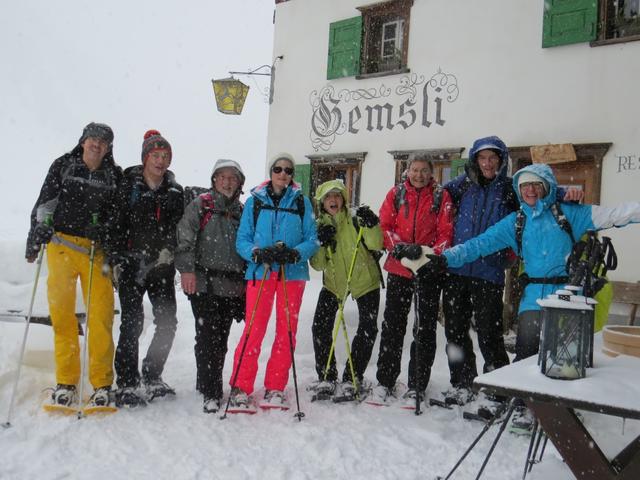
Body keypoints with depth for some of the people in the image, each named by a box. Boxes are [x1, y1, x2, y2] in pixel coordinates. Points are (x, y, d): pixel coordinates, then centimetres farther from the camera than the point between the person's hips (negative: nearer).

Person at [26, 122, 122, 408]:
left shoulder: (114, 176, 11)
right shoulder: (63, 166, 11)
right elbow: (44, 204, 11)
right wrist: (36, 236, 4)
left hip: (97, 251, 0)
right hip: (62, 245, 0)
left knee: (101, 316, -7)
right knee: (62, 315, 0)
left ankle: (102, 385, 0)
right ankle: (66, 383, 10)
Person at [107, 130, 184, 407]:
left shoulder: (175, 191, 10)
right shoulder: (128, 185, 2)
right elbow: (117, 225, -1)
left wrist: (169, 251, -9)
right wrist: (117, 260, -9)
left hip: (161, 267, 4)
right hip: (131, 264, -3)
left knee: (168, 323, 4)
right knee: (132, 323, -8)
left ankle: (152, 379, 22)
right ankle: (127, 387, 2)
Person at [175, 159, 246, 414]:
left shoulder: (241, 211, 17)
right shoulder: (200, 204, 4)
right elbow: (185, 237, -6)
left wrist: (245, 281, 19)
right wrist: (187, 268, -16)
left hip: (232, 287, 4)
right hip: (204, 284, -4)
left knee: (221, 340, 8)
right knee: (207, 339, -5)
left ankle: (207, 383, 24)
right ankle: (210, 393, 2)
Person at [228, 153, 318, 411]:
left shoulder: (302, 202, 7)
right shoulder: (255, 201, 6)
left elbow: (312, 239, 3)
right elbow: (242, 239, 4)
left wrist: (294, 253, -16)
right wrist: (258, 253, -16)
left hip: (292, 273, 2)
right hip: (260, 272, -1)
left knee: (287, 331, 5)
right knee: (253, 330, -7)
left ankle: (275, 388, 17)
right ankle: (240, 387, 4)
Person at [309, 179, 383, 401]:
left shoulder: (356, 219, -9)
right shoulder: (319, 226, -1)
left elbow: (376, 245, -20)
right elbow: (317, 265, -7)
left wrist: (370, 225, -35)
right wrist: (321, 243, -23)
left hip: (365, 281, -2)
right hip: (333, 283, 2)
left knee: (368, 330, -4)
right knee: (320, 327, -7)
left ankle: (351, 379, 10)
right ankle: (326, 377, 7)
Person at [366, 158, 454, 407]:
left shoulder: (441, 197, 1)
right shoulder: (395, 194, 6)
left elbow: (446, 232, -4)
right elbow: (385, 227, 1)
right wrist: (401, 247, -15)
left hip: (428, 271, -1)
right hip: (398, 268, 2)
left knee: (424, 329, 4)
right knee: (392, 326, 8)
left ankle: (416, 388, 14)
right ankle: (385, 383, 18)